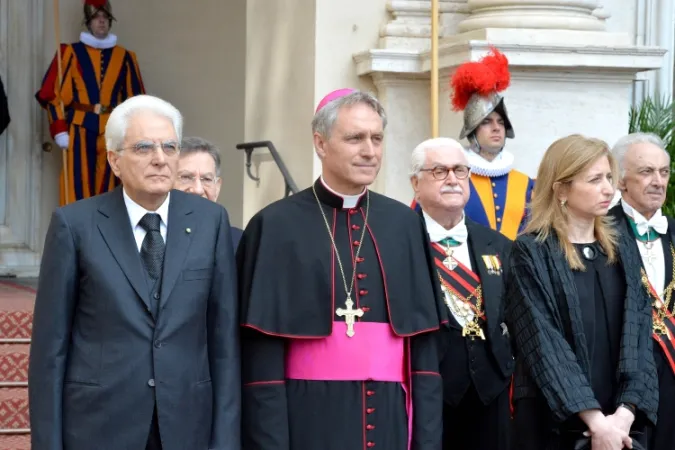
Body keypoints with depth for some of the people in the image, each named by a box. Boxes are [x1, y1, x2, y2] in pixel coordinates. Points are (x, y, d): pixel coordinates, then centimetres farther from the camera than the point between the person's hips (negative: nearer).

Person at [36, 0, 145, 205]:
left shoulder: (124, 57, 10)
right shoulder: (71, 53, 2)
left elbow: (135, 99, 13)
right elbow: (55, 94, -1)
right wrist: (60, 130, -8)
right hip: (80, 129, -3)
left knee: (108, 189, 4)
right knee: (78, 188, -8)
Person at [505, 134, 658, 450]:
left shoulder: (624, 250, 9)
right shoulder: (531, 254, -5)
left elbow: (638, 333, 1)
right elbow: (542, 342, -13)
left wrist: (626, 412, -14)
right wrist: (594, 419, -20)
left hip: (621, 424, 4)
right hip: (555, 424, -4)